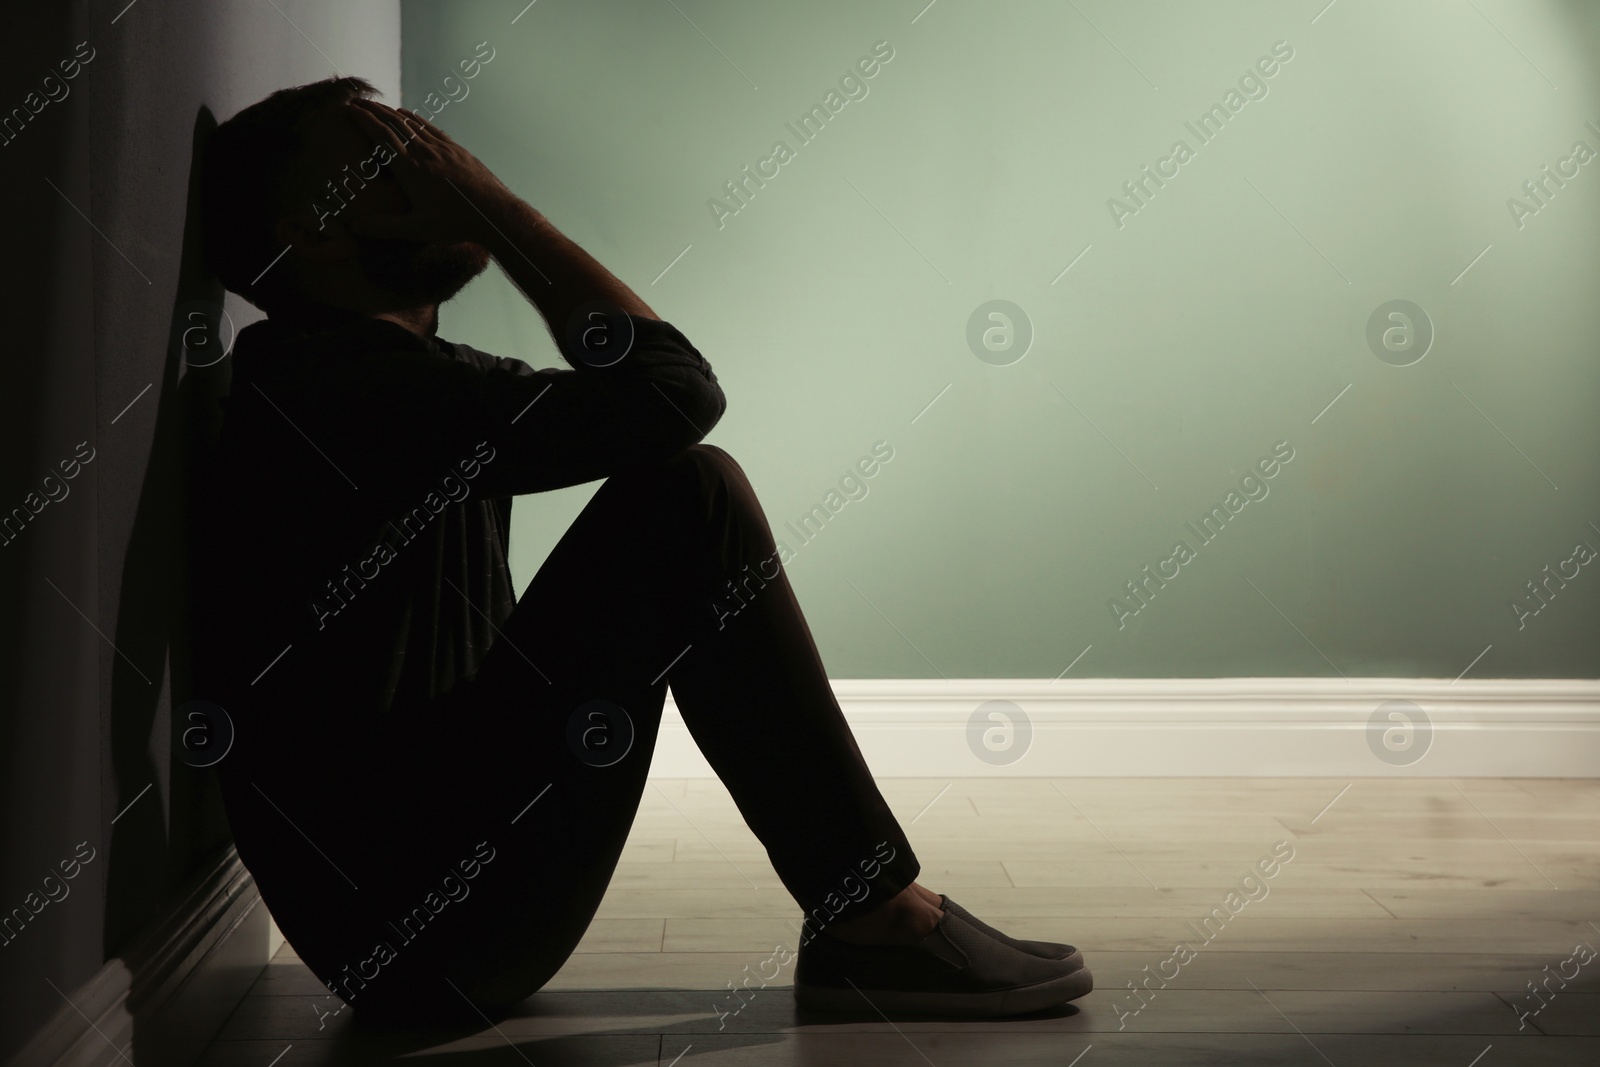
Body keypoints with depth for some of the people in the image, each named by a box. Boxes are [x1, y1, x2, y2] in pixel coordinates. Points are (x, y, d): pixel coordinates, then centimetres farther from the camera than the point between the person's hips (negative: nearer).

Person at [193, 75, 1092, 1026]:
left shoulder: (385, 377, 15)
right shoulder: (340, 383, -18)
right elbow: (672, 391, -21)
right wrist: (491, 204, -12)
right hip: (419, 935, -11)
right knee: (689, 500, -18)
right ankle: (876, 920, -11)